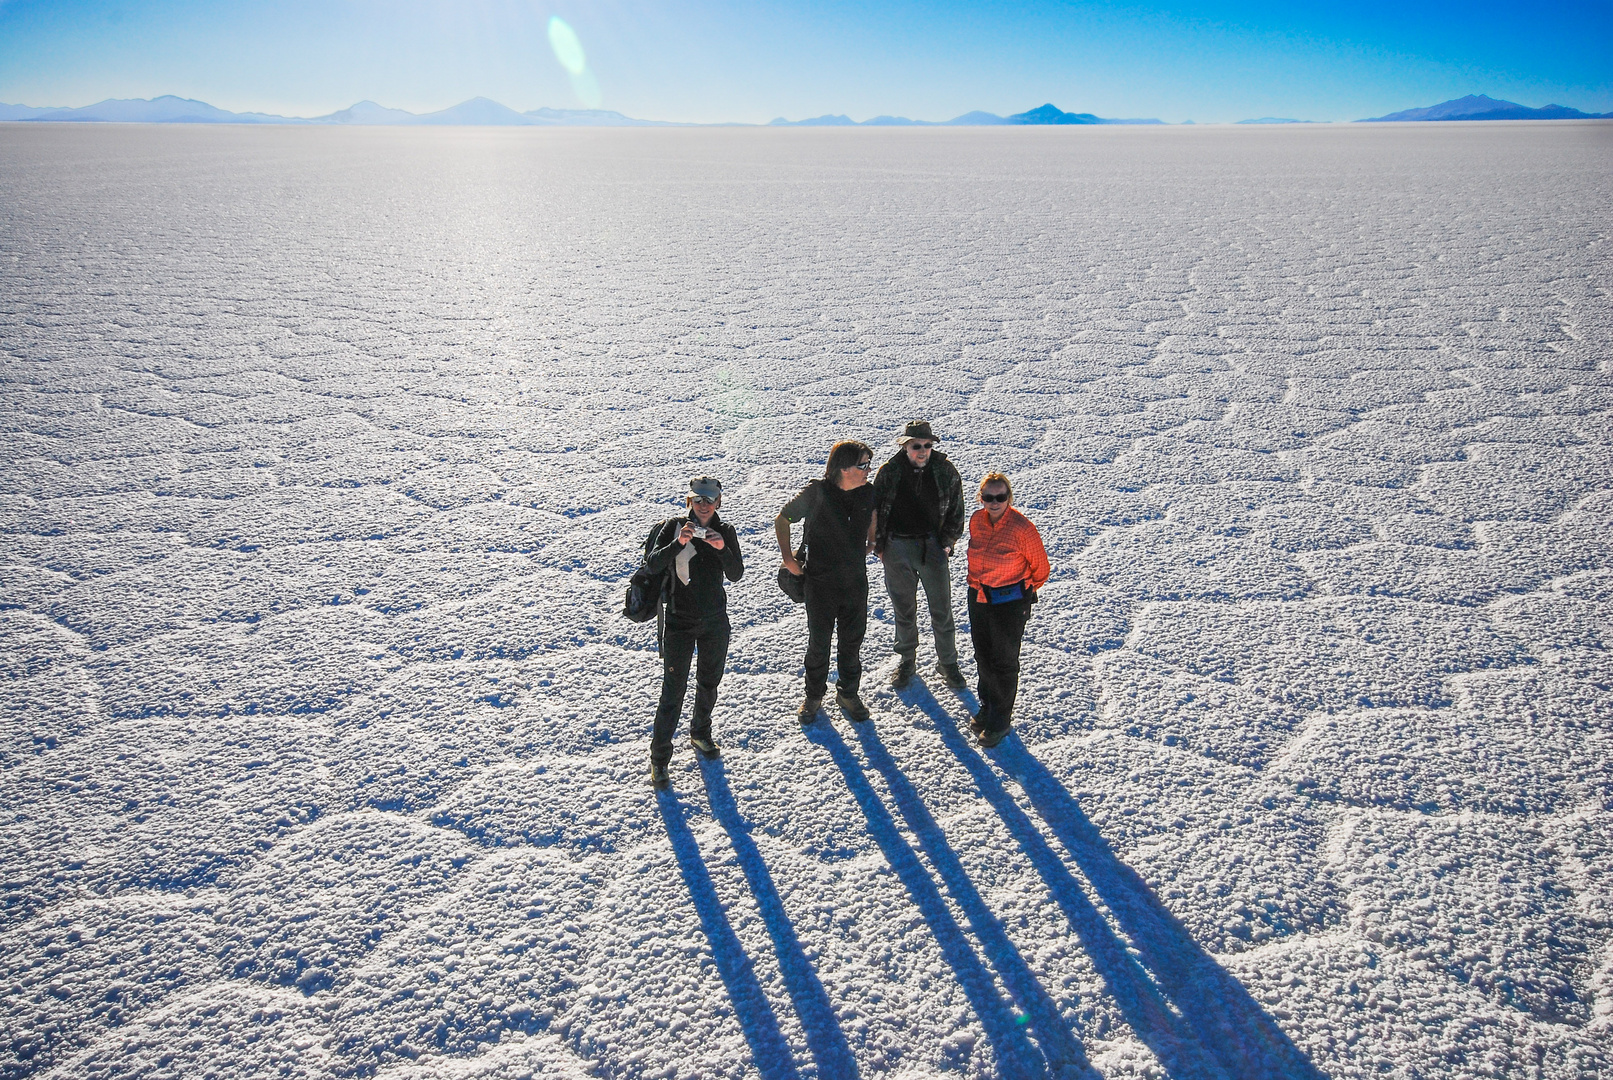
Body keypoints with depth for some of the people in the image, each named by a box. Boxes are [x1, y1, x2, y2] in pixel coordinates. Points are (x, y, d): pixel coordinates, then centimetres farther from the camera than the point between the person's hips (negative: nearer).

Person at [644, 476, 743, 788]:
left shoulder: (725, 531, 0)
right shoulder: (675, 526, -8)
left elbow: (736, 575, -8)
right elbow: (653, 565, -19)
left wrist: (723, 548, -25)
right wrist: (678, 543, -33)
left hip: (715, 620, 4)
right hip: (680, 621, -4)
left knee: (709, 682, 19)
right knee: (673, 689, -4)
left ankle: (700, 733, 42)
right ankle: (659, 756, 7)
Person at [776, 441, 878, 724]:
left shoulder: (868, 492, -3)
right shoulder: (816, 493, -16)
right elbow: (782, 520, -3)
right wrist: (788, 558, -6)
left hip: (856, 581, 4)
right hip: (821, 582, -3)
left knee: (852, 641, 14)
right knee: (818, 642, 9)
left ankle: (848, 694, 32)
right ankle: (813, 696, 28)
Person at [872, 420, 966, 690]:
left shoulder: (946, 472, -4)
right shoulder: (889, 472, -5)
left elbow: (956, 512, 5)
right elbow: (875, 511, 4)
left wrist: (947, 544, -2)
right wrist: (880, 547, 1)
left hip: (933, 547, 0)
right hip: (897, 548, 0)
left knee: (941, 609, 5)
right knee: (903, 609, 14)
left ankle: (947, 662, 23)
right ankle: (906, 660, 31)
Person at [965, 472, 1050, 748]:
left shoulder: (1022, 527, -21)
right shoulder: (976, 521, -4)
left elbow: (1041, 567, -7)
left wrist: (1026, 590, 7)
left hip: (1010, 603, -5)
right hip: (978, 598, 6)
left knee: (1004, 662, 7)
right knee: (983, 657, 19)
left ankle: (1001, 717, 25)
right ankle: (987, 705, 39)